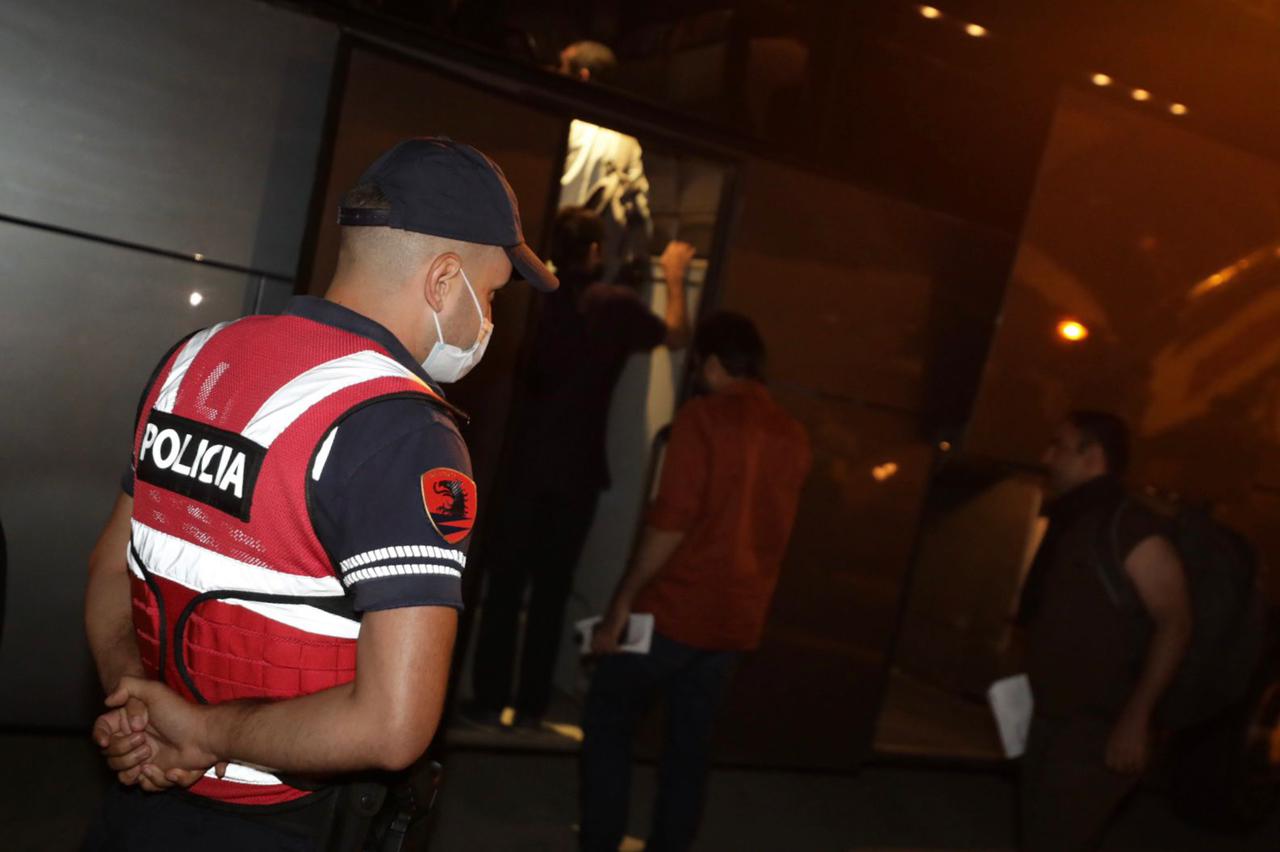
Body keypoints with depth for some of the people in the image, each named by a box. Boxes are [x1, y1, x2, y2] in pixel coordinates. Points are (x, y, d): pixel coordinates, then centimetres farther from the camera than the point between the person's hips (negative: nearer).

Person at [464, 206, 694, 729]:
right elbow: (676, 337, 12)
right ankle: (530, 706, 11)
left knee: (504, 585, 6)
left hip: (524, 464, 1)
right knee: (550, 591, 6)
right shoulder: (616, 303, -3)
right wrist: (674, 278, 25)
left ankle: (490, 700, 8)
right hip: (577, 471, -1)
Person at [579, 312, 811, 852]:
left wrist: (621, 604, -14)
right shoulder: (793, 437, 7)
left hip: (675, 607, -6)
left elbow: (671, 521, -18)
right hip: (737, 619, 6)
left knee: (607, 722, 10)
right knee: (689, 743, 14)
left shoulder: (704, 416, -11)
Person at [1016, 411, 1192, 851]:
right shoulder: (1068, 524, 13)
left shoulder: (1127, 523, -13)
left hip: (1101, 726, -8)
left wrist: (1135, 720, -22)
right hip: (1052, 717, 8)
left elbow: (1175, 623, -18)